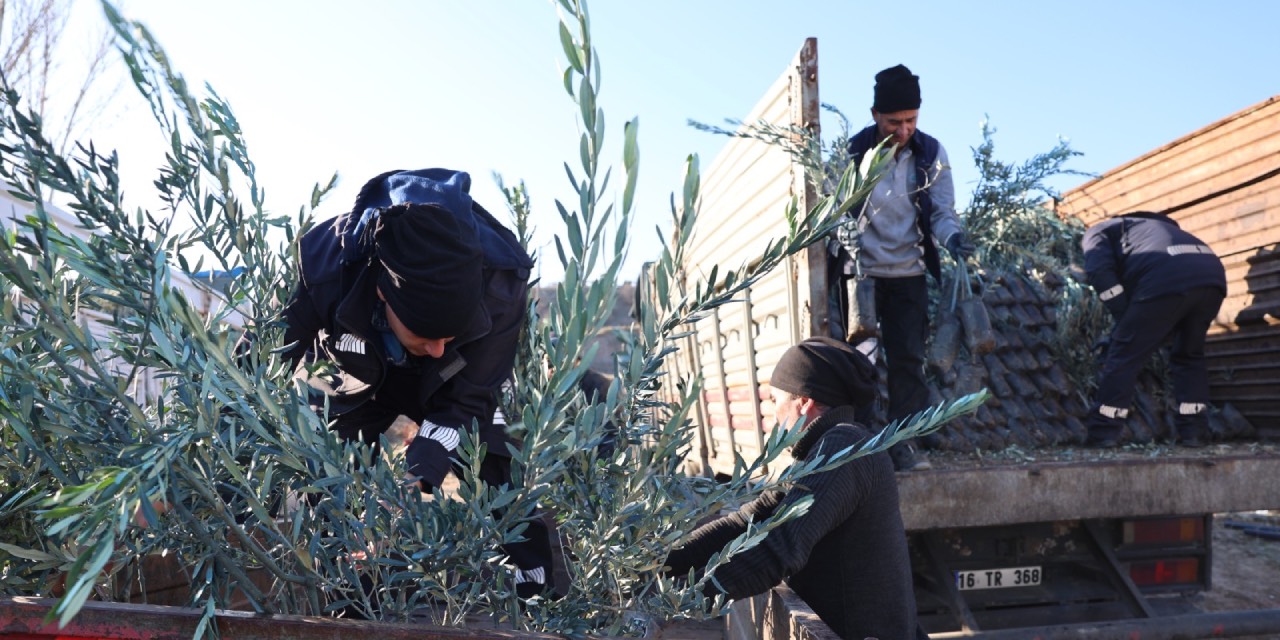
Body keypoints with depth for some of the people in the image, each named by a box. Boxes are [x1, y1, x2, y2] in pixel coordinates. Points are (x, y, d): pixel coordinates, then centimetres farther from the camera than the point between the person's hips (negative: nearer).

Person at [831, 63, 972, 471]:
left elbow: (941, 210, 2)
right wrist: (847, 256, -22)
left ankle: (902, 443, 8)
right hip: (860, 273, -2)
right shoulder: (852, 151, -6)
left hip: (909, 273, 2)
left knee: (908, 360, 0)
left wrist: (951, 236, -20)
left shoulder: (931, 153, 0)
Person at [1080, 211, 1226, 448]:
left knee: (1124, 354, 4)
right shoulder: (1154, 226, 45)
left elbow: (1099, 271, 3)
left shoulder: (1098, 231, 26)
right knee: (1190, 354, 24)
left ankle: (1103, 432, 5)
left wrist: (1126, 317, 7)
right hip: (1212, 276, 7)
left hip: (1165, 280, -6)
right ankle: (1194, 431, 22)